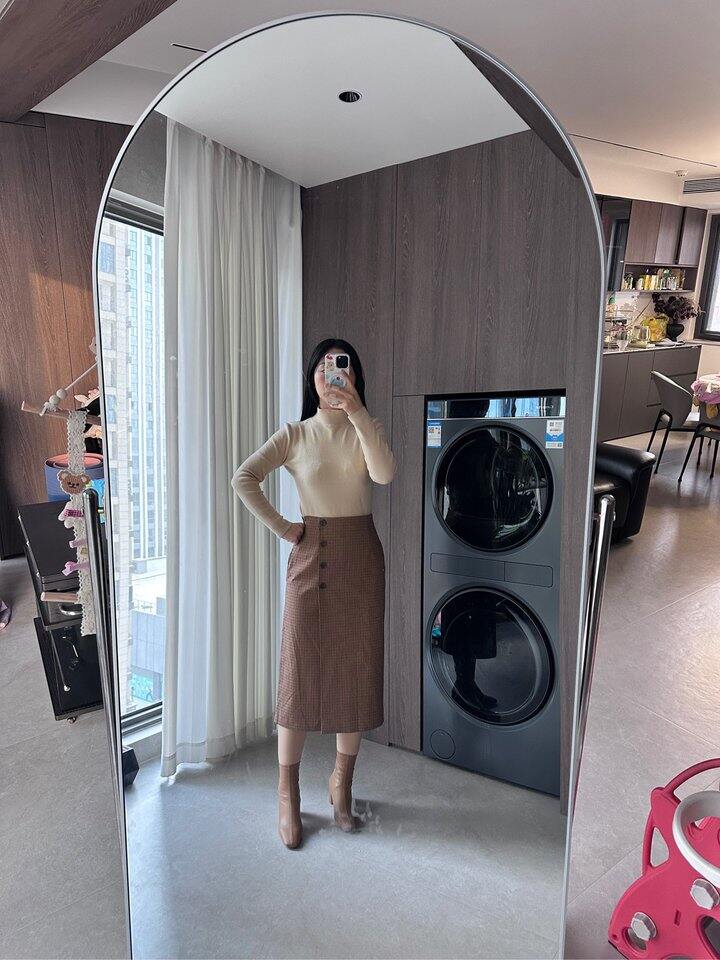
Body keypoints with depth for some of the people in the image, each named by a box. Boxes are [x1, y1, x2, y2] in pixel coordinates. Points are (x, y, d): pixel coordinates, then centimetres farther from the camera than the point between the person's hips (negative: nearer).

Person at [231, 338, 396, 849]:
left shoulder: (368, 429, 5)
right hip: (311, 558, -1)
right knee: (300, 672, 3)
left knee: (357, 671, 8)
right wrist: (282, 528, -11)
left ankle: (342, 781, 29)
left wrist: (356, 410, -23)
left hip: (361, 558, 2)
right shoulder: (295, 434, 2)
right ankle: (288, 793, 21)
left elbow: (385, 473, -17)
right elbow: (244, 477, -8)